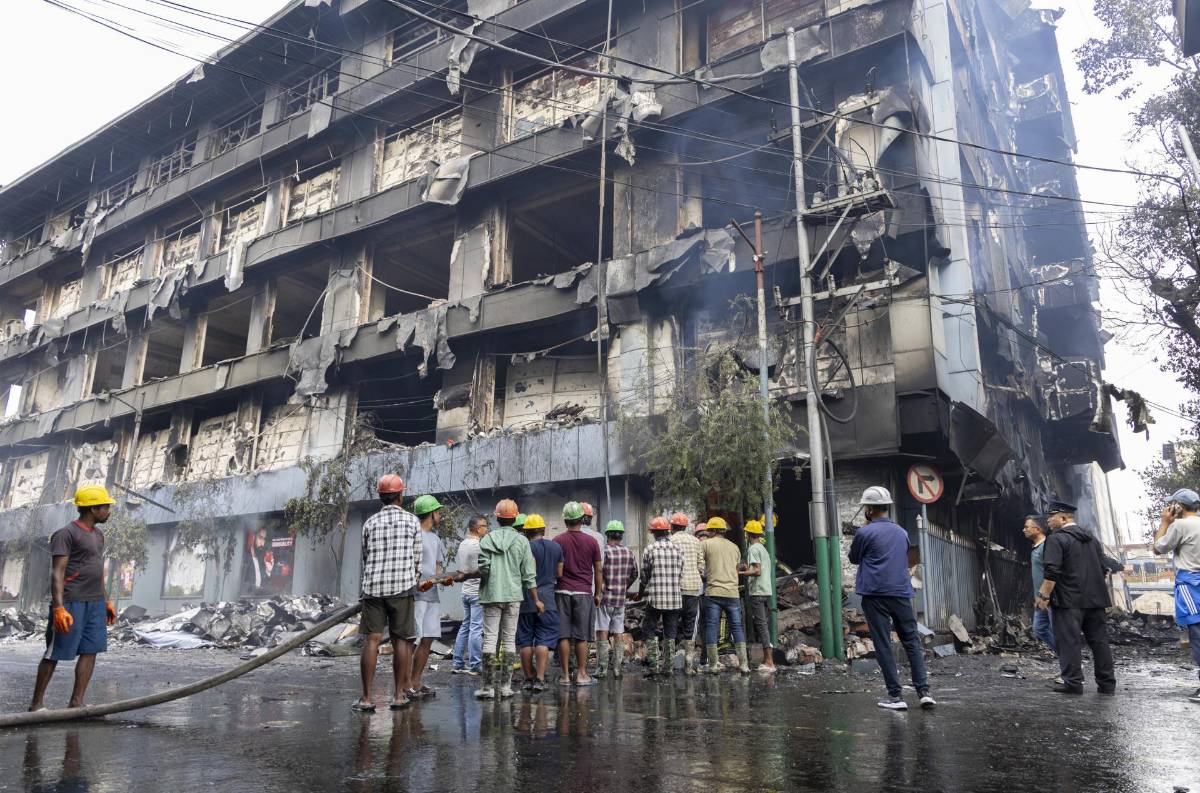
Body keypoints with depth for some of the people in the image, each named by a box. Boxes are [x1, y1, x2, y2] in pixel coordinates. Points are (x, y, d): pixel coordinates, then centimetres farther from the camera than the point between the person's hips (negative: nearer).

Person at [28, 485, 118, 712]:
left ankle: (76, 702, 9)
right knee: (55, 653, 0)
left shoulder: (97, 534, 16)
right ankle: (36, 703, 12)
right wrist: (59, 608, -23)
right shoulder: (66, 534, -10)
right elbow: (57, 573, -15)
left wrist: (106, 601, 22)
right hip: (72, 603, -8)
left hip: (95, 603, 8)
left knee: (91, 651, 4)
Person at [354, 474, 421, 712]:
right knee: (400, 640, 5)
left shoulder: (370, 523, 8)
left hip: (373, 586, 2)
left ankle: (366, 698, 0)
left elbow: (366, 558, 15)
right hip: (402, 586, -1)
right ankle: (399, 695, 9)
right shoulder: (411, 520, 3)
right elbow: (417, 558, 5)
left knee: (371, 640, 1)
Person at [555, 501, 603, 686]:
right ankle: (581, 674, 9)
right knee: (581, 636, 6)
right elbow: (598, 571, 6)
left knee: (563, 635, 4)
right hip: (584, 593, 0)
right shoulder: (591, 542, 1)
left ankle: (565, 675, 7)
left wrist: (552, 589, 14)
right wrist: (597, 594, 16)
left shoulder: (557, 541, -1)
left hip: (562, 592, 0)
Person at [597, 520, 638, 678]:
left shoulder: (604, 551, -10)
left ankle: (602, 667, -2)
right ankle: (617, 668, 11)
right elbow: (634, 574, 13)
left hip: (605, 597, -4)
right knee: (618, 633, 10)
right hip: (621, 598, 4)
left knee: (602, 632, -1)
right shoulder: (629, 553, 5)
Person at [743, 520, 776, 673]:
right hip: (767, 591, 9)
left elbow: (757, 571, -18)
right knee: (765, 625, 11)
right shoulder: (764, 549, 19)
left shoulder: (753, 549, -8)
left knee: (761, 625, -9)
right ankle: (767, 660, 14)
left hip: (757, 592, -9)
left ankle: (769, 662, -12)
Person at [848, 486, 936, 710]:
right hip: (902, 593, 5)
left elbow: (854, 559, 9)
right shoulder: (902, 532, 12)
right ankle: (924, 691, 5)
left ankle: (895, 696, -1)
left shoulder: (865, 532, -6)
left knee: (883, 645, 0)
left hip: (875, 595, -5)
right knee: (912, 642, 10)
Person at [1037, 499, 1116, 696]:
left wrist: (1043, 595, -13)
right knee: (1099, 639, 11)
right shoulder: (1091, 537, 15)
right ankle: (1107, 683, 15)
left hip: (1068, 600, -7)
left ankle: (1073, 683, -2)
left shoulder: (1057, 538, -10)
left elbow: (1052, 572, -18)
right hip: (1094, 598, 7)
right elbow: (1102, 567, 18)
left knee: (1069, 641, -3)